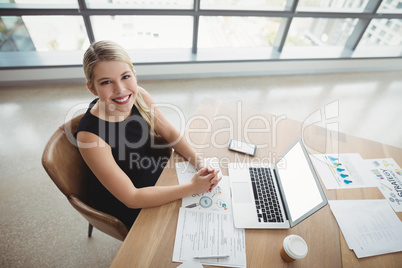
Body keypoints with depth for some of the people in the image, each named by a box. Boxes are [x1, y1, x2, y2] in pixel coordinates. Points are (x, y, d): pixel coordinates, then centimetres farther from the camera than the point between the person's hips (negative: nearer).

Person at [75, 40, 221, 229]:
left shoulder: (138, 96, -17)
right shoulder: (90, 134, -33)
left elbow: (170, 133, -6)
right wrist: (192, 188, -31)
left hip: (152, 169, 5)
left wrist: (200, 163, -21)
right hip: (123, 204, -4)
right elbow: (131, 198, -28)